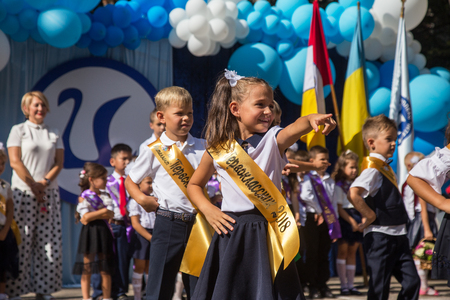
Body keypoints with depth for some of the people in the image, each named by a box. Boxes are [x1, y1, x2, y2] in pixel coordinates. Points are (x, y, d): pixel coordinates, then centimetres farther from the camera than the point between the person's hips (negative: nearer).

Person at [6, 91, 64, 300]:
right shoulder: (19, 130, 3)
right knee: (21, 242, -6)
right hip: (23, 193, -4)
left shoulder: (54, 134, 15)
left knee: (49, 242, 0)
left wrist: (44, 182, -10)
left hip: (49, 193, 4)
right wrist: (33, 186, -11)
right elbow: (15, 161, -6)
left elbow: (59, 163, 7)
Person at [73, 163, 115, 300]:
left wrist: (93, 215, -13)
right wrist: (103, 210, -11)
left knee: (106, 270, 5)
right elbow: (86, 217, -14)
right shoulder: (84, 197, -3)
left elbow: (110, 214, -2)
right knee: (87, 270, -2)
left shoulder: (105, 196, 11)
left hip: (104, 233, 4)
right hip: (89, 234, -4)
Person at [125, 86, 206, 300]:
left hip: (197, 224, 2)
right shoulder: (155, 151, 1)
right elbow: (130, 180, 11)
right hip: (168, 224, -2)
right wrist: (142, 199, -6)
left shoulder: (202, 148, 6)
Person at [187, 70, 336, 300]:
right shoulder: (217, 151, 3)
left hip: (267, 232, 0)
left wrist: (312, 120, -46)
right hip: (231, 232, 1)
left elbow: (295, 128, -24)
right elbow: (194, 185, 17)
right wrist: (207, 209, -1)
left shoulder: (274, 140, 0)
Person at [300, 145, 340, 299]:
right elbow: (305, 195, -23)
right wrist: (319, 211, -16)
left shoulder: (330, 181, 14)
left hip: (328, 220, 5)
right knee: (312, 254, -1)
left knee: (324, 254, 9)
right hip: (313, 219, -5)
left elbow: (334, 202, 14)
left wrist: (335, 224, 7)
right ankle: (313, 286, 4)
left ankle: (323, 285, 14)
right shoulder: (308, 178, -4)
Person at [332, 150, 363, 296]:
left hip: (356, 219, 6)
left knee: (352, 252, 7)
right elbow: (338, 207, -10)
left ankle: (350, 284, 10)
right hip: (344, 219, -6)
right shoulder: (339, 185, -5)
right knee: (342, 251, -2)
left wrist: (363, 219, 0)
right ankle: (344, 285, 1)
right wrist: (351, 221, -16)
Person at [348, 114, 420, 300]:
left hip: (397, 235, 9)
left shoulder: (385, 168, 15)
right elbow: (353, 194, -33)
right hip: (380, 236, -9)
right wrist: (371, 216, -21)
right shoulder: (372, 169, -15)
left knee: (412, 281, 5)